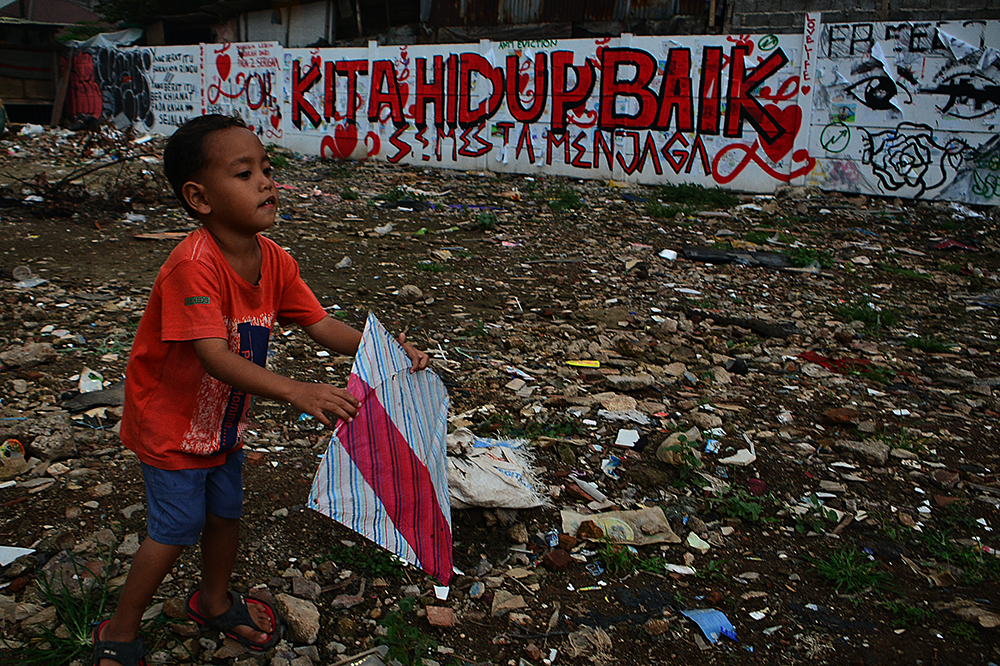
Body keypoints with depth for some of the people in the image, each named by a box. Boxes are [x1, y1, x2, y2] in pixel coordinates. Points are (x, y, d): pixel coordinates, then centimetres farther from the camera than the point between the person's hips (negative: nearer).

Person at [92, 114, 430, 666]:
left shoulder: (274, 260, -9)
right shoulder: (194, 264, -33)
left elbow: (321, 325, -8)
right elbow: (214, 356, -41)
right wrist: (296, 392, -52)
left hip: (222, 418, 7)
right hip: (170, 420, -7)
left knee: (226, 511, 20)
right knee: (176, 529, 4)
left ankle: (215, 601, 47)